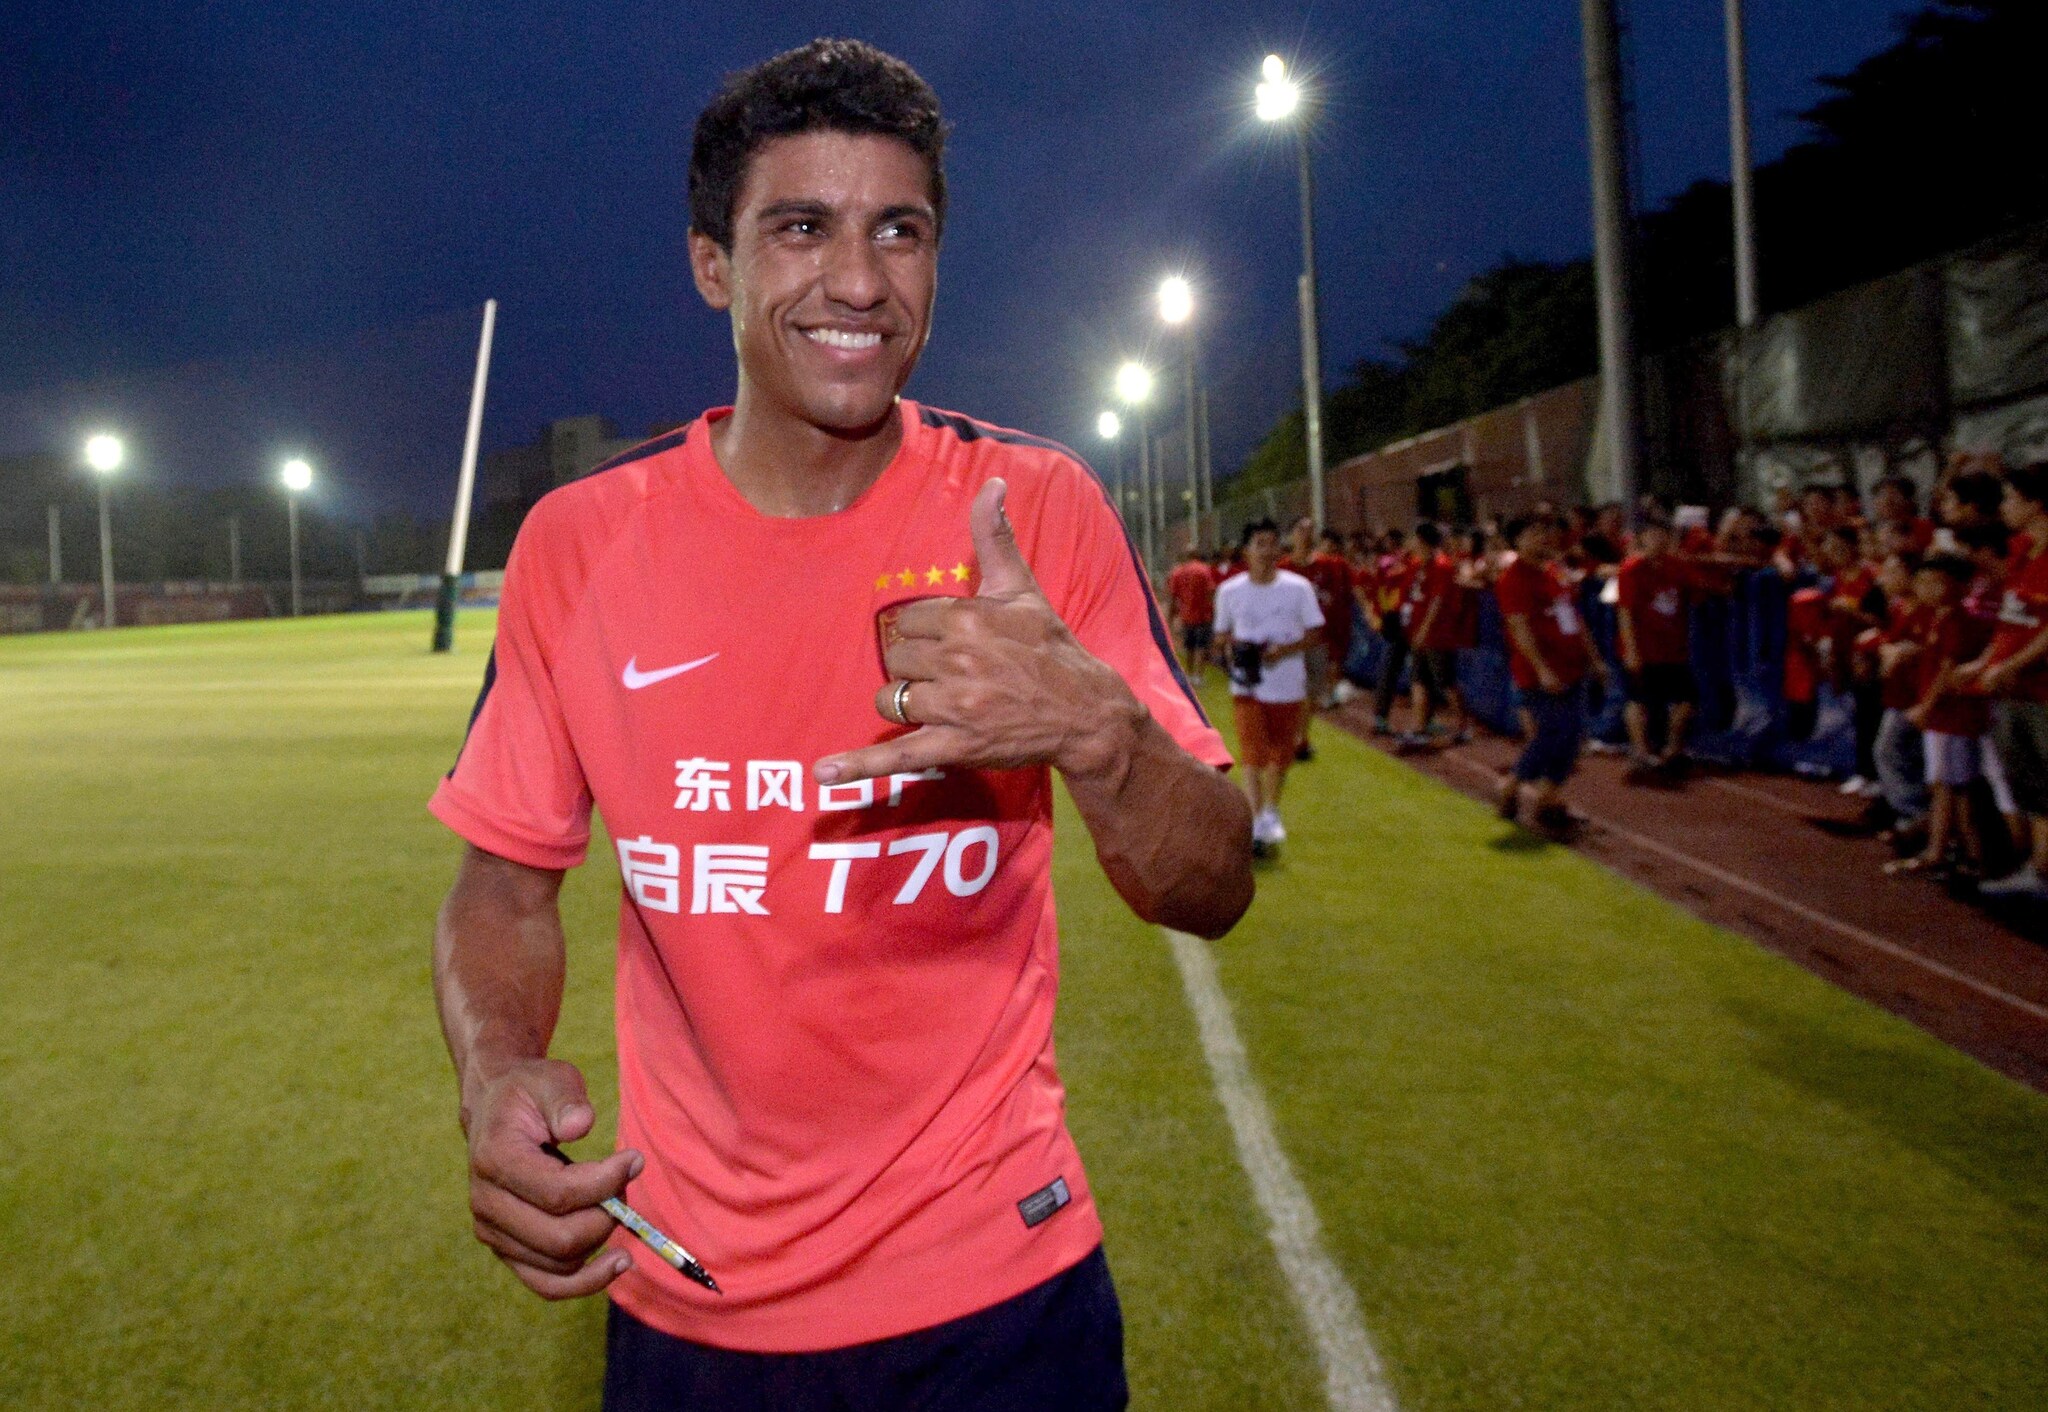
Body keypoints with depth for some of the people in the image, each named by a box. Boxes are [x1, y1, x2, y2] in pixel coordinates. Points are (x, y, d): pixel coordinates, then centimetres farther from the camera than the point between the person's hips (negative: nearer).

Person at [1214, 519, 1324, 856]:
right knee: (1254, 754, -11)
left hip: (1289, 686, 1)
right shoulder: (1230, 591, -1)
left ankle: (1271, 812, 34)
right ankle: (1257, 821, -10)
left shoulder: (1298, 588, -4)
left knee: (1281, 754, 13)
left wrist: (1286, 649, -18)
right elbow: (1222, 635, 11)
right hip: (1248, 686, -1)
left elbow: (1314, 632, -2)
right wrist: (1229, 651, -11)